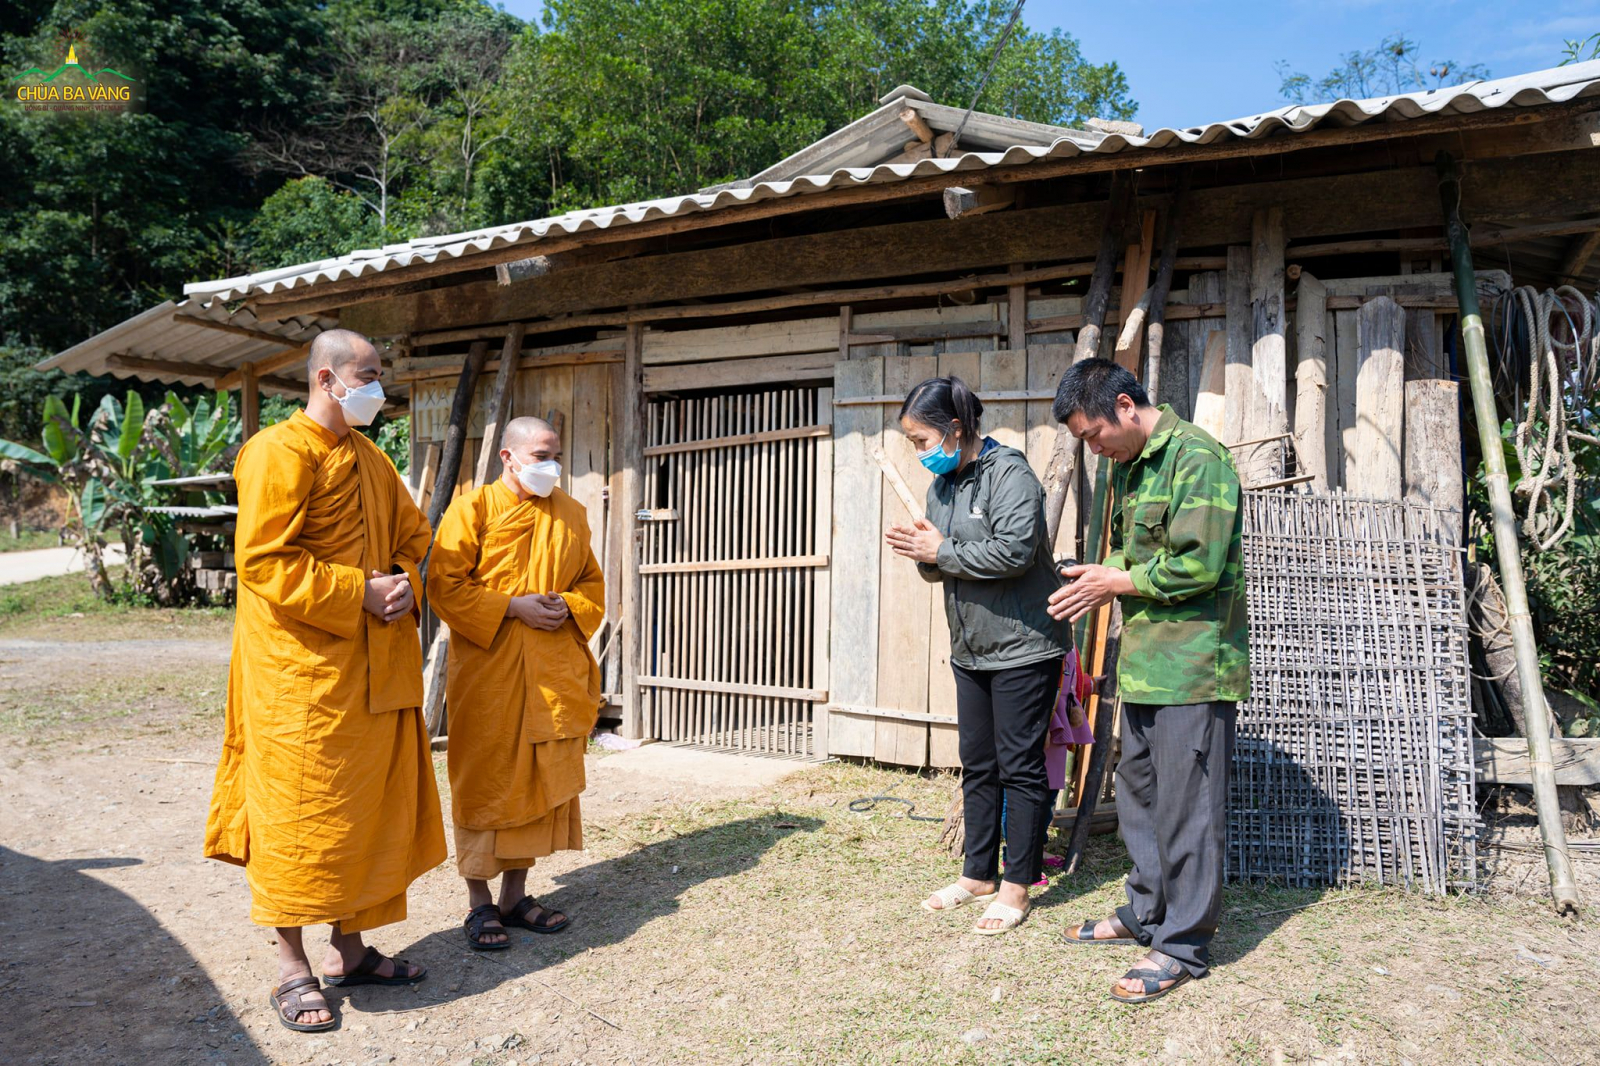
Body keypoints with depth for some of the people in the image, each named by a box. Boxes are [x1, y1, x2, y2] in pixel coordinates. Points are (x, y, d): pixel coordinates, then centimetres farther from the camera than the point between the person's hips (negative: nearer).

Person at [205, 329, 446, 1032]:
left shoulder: (370, 460, 14)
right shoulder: (279, 453, -11)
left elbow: (412, 534, 22)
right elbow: (262, 561, -18)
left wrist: (404, 582, 1)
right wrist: (359, 592, -18)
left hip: (374, 669, 8)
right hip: (301, 668, -8)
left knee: (370, 807, 12)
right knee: (300, 814, 1)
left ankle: (350, 949, 26)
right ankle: (292, 969, 16)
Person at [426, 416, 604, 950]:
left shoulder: (571, 514, 11)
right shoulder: (471, 510, -3)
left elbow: (592, 582, 16)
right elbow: (444, 586, -8)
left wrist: (568, 606, -6)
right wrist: (512, 608, -16)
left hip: (553, 675, 5)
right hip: (487, 672, -4)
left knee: (540, 780, 9)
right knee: (484, 784, 2)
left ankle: (515, 895, 22)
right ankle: (479, 903, 15)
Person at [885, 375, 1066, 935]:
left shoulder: (1009, 473, -14)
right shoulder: (942, 483, 12)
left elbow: (1015, 551, -27)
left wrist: (942, 551, -19)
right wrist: (923, 554, -9)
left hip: (1022, 647, -8)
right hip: (971, 651, 8)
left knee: (1020, 766, 1)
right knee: (977, 764, 16)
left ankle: (1017, 886, 13)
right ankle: (979, 873, 29)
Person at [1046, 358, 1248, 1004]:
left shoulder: (1197, 459, -15)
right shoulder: (1128, 466, 15)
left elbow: (1197, 566, -22)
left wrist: (1115, 582, -12)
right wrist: (1100, 581, 3)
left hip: (1193, 667, -10)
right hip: (1145, 665, 10)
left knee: (1186, 806, 0)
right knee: (1139, 794, 18)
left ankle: (1185, 944, 13)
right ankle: (1146, 914, 33)